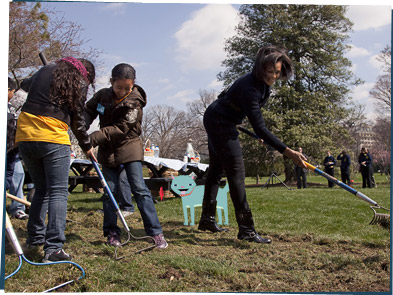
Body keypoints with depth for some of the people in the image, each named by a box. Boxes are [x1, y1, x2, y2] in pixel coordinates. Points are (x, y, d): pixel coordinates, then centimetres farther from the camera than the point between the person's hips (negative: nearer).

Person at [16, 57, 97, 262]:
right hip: (53, 139, -5)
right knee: (58, 192, -4)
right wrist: (87, 146, 19)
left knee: (41, 190, 19)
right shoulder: (79, 83, 4)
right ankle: (53, 247, -15)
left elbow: (25, 85, 37)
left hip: (25, 136, 5)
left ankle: (35, 238, 27)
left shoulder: (46, 70, 16)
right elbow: (77, 121, 6)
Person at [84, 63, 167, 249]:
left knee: (139, 189, -8)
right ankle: (112, 232, 16)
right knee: (109, 191, 5)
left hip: (129, 148, -4)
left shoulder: (134, 102, -16)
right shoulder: (102, 95, -2)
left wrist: (95, 137, -30)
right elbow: (88, 111, 7)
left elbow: (121, 129, -23)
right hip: (107, 150, 4)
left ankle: (155, 232, -6)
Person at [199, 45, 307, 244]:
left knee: (217, 168, 14)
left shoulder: (265, 83, -5)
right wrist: (287, 152, -41)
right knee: (236, 171, -14)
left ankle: (207, 219, 25)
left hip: (217, 121, 10)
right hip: (218, 122, -10)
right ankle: (246, 230, -15)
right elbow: (259, 128, -37)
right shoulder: (249, 87, -33)